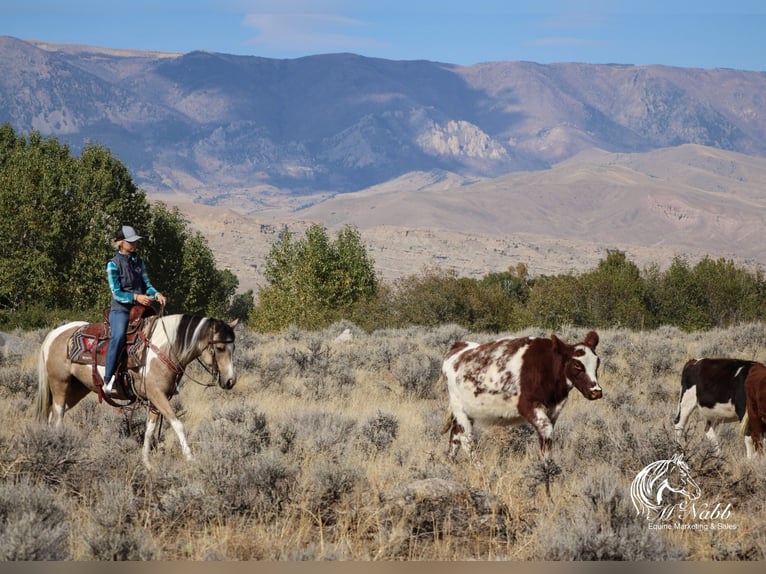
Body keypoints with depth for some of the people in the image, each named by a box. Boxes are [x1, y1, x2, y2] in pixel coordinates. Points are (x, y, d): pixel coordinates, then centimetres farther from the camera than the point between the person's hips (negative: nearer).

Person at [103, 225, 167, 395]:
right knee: (118, 336, -35)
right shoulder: (114, 264, -3)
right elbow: (117, 293, -9)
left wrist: (156, 294, -9)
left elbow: (147, 284, 14)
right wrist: (136, 297, -24)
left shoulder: (139, 261, 15)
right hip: (120, 310, -7)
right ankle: (108, 379, -36)